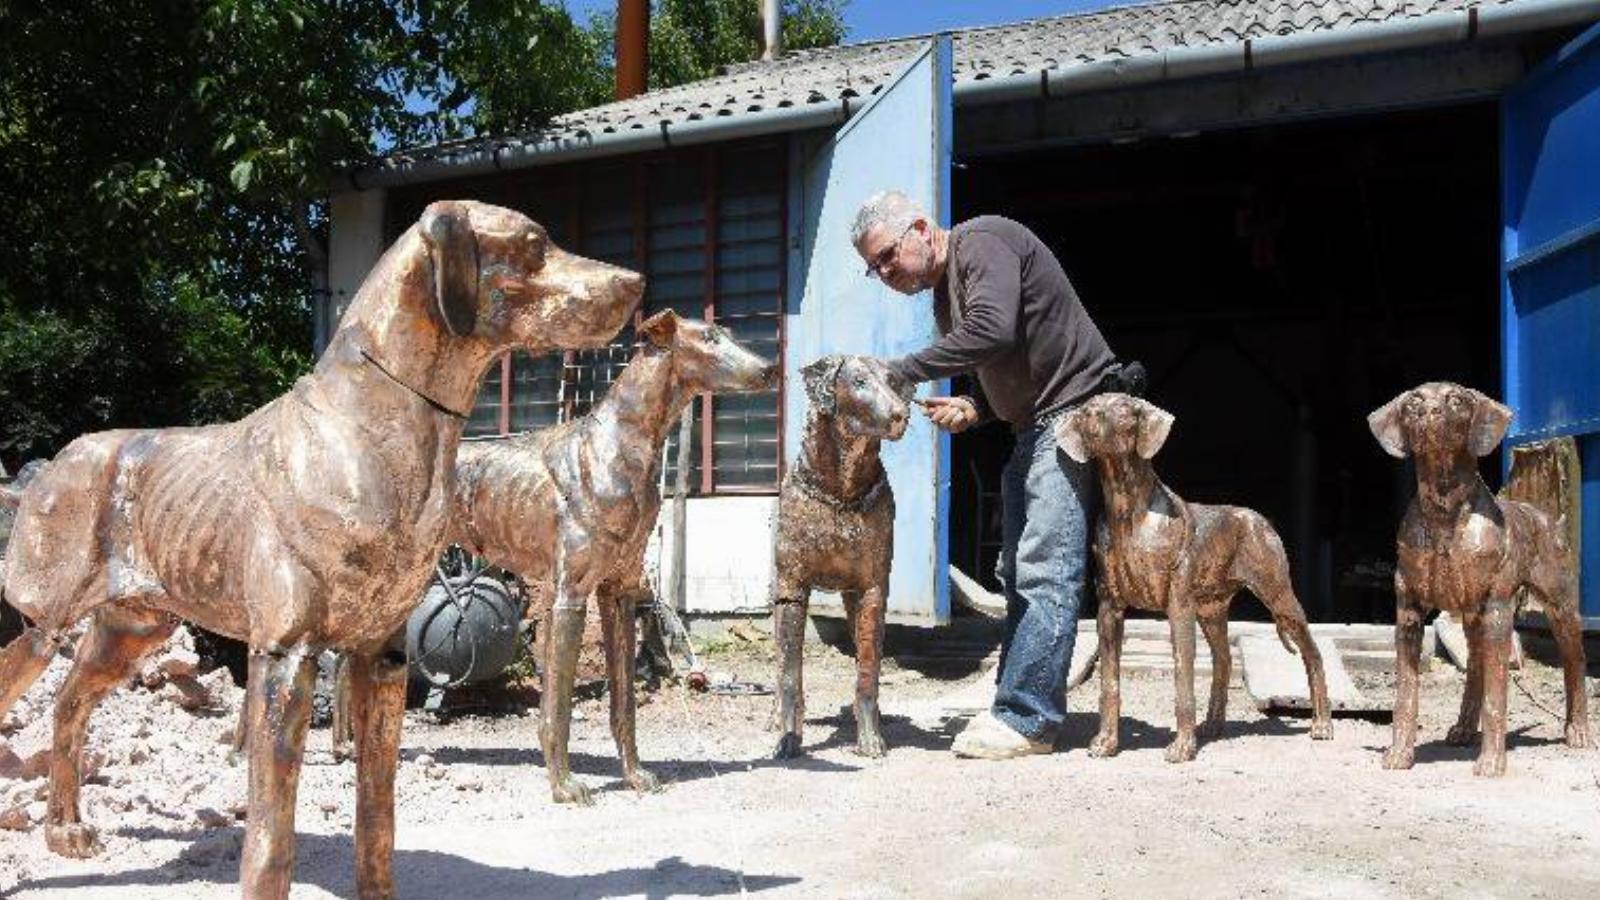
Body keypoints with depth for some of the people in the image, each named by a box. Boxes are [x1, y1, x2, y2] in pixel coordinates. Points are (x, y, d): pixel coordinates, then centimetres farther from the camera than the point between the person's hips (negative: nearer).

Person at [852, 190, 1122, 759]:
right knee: (1018, 572, 9)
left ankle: (1027, 719, -14)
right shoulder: (944, 296, 17)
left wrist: (899, 371, -22)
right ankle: (1020, 708, 13)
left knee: (1045, 569, -15)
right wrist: (974, 409, -2)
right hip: (1033, 427, 11)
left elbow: (992, 332, -28)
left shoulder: (981, 242, -11)